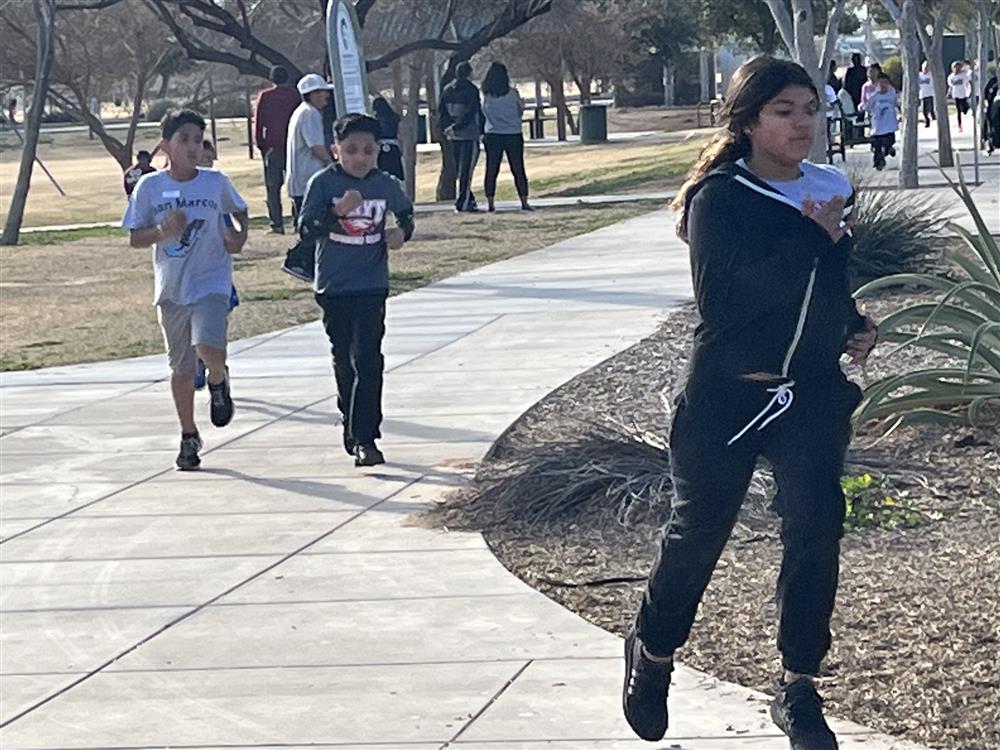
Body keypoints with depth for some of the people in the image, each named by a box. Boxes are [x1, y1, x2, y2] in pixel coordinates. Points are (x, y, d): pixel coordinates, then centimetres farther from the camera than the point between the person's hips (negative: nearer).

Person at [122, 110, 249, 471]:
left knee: (208, 346, -25)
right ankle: (189, 437, 25)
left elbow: (240, 210, 15)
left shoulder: (216, 182, -3)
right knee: (181, 367, 9)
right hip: (171, 288, 2)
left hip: (212, 282, -1)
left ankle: (219, 380, 11)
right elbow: (134, 238, 0)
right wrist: (162, 231, -19)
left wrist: (241, 235, -4)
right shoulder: (150, 187, -4)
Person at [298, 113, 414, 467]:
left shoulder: (386, 186, 0)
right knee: (344, 361, 14)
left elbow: (406, 212, 21)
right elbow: (305, 229, -15)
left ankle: (365, 438, -11)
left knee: (367, 359, -11)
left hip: (371, 287, 0)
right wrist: (338, 210, -28)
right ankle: (352, 422, 34)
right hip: (333, 288, 1)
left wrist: (402, 231, 0)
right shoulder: (323, 183, -6)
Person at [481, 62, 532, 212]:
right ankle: (524, 203, 3)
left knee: (491, 171, 6)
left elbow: (484, 114, 1)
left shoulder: (486, 95, -3)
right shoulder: (512, 93, -7)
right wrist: (521, 102, 20)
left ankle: (491, 204, 3)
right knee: (518, 170, 5)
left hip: (492, 136, 1)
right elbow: (520, 112, 2)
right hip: (513, 135, -1)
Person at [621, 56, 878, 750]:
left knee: (816, 533, -4)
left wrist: (853, 327, 6)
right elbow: (722, 297, -25)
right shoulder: (719, 197, -12)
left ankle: (798, 690, 9)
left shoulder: (830, 191, 6)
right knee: (698, 532, 8)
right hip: (727, 396, -4)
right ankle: (653, 652, 33)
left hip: (812, 390, 4)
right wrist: (811, 242, -25)